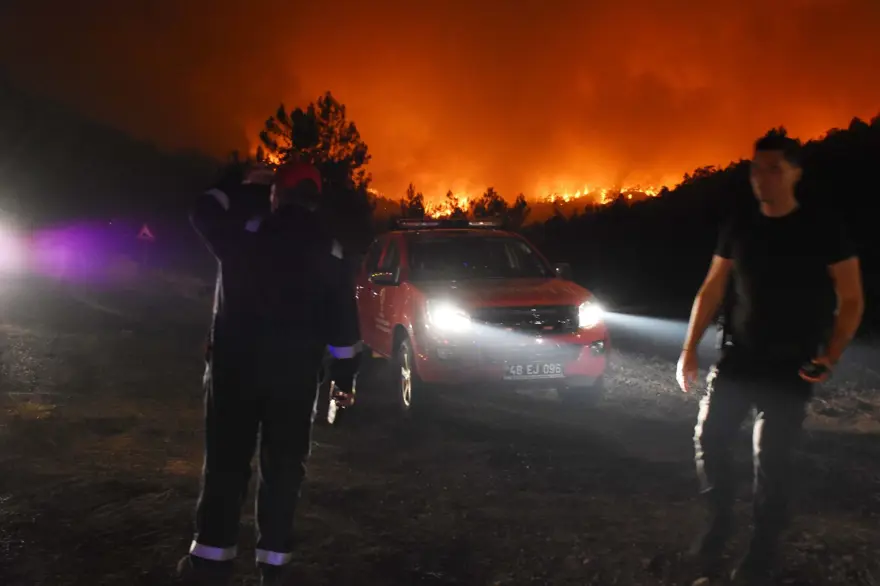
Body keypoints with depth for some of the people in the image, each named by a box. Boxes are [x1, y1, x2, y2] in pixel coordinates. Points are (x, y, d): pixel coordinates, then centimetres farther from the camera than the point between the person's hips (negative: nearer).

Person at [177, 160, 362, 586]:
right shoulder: (328, 251, 1)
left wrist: (234, 189, 29)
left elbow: (204, 211, 15)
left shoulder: (246, 233, -4)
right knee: (283, 465, 7)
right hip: (296, 371, 1)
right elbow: (343, 319, 2)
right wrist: (345, 374, 7)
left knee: (226, 460, 4)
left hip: (237, 363, -1)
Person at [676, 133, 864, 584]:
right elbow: (711, 291, 10)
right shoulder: (739, 229, 5)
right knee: (709, 439, -1)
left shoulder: (823, 231, -6)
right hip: (736, 359, 4)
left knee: (771, 459, -3)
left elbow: (851, 301, -4)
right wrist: (689, 350, 4)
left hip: (790, 368, -4)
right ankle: (719, 522, 21)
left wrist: (829, 357, -16)